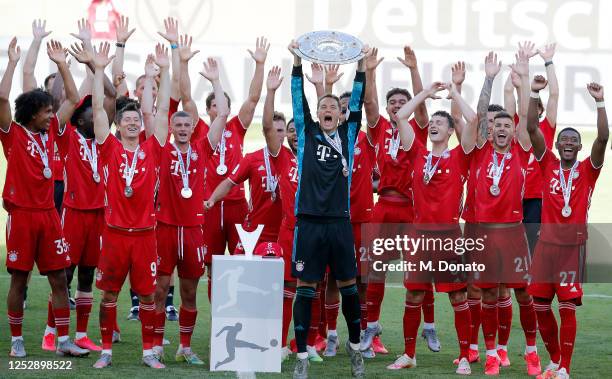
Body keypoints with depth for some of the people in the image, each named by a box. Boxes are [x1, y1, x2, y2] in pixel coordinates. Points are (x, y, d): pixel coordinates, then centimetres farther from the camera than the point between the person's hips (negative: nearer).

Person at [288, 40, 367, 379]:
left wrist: (360, 66, -6)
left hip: (339, 222, 1)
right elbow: (298, 100, -2)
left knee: (348, 286, 9)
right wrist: (297, 63, -10)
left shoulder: (348, 135, 9)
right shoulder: (306, 134, 6)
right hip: (309, 222, -1)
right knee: (305, 288, 0)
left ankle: (354, 345, 27)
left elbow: (357, 102, 1)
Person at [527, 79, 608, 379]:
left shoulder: (588, 169, 2)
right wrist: (534, 94, -12)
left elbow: (603, 137, -12)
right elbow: (532, 129, -2)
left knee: (567, 307, -5)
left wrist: (599, 102, -19)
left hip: (574, 244, -2)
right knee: (541, 306, 5)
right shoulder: (548, 164, 6)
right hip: (547, 242, 2)